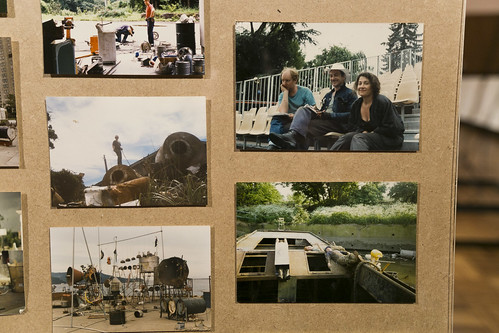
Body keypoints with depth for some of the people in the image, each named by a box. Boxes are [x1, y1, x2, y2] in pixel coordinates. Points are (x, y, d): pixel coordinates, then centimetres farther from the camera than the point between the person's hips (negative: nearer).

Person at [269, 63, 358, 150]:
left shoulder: (350, 94, 7)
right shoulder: (328, 95, 32)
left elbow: (351, 115, -7)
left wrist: (329, 115, -15)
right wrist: (317, 111, 2)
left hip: (339, 125, -6)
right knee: (303, 109, -23)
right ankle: (293, 134, -47)